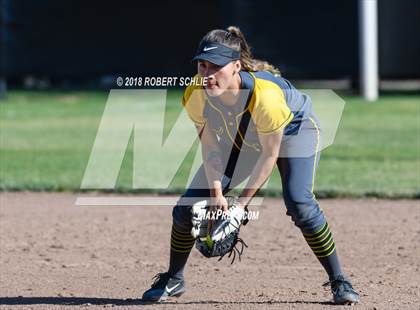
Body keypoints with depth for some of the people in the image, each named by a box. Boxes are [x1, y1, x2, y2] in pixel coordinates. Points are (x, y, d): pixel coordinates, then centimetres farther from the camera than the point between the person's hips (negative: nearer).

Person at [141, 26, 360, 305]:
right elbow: (210, 148, -13)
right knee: (187, 207, -3)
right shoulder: (195, 96, -29)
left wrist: (242, 203, -26)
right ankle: (173, 280, 20)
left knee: (299, 203, -27)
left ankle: (339, 281, -11)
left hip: (294, 129, -5)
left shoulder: (265, 95, -42)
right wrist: (217, 194, -24)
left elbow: (270, 154, -28)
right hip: (238, 137, 5)